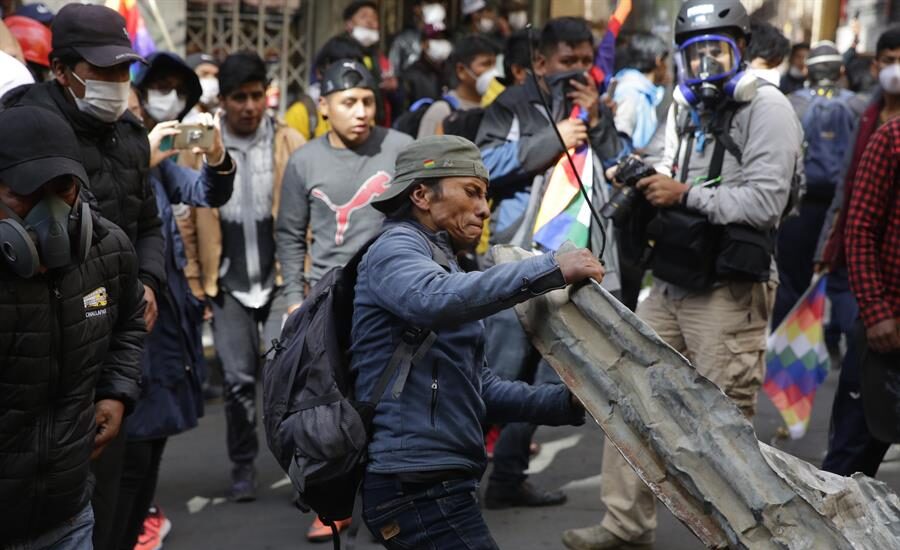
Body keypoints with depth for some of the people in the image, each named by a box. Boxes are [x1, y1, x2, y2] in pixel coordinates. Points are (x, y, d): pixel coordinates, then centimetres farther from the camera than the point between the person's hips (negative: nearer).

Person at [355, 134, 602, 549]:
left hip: (434, 486, 10)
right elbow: (434, 301, -31)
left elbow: (480, 389, 18)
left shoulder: (433, 260, 25)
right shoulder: (395, 250, -5)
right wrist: (550, 270, -33)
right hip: (418, 487, -10)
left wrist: (567, 402, 3)